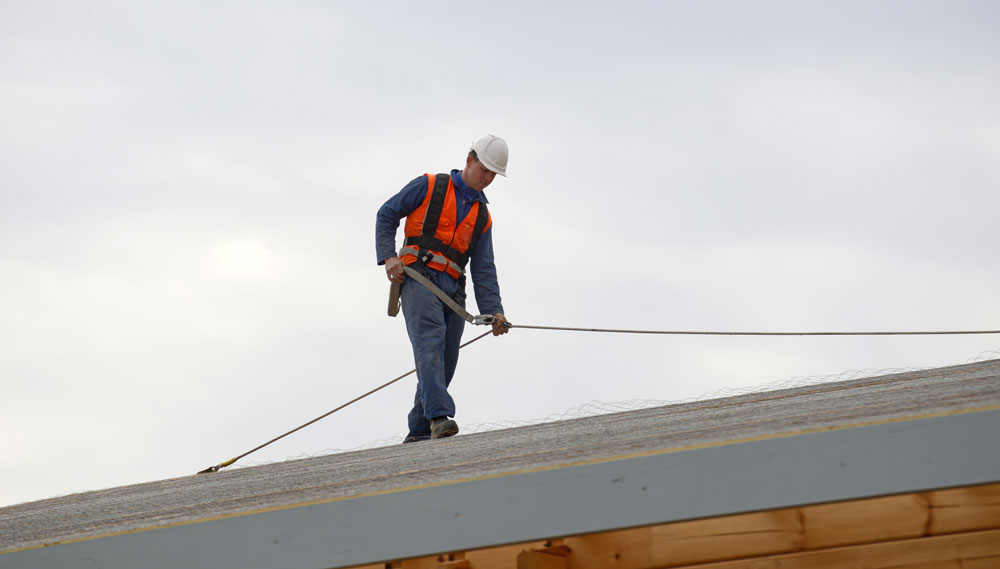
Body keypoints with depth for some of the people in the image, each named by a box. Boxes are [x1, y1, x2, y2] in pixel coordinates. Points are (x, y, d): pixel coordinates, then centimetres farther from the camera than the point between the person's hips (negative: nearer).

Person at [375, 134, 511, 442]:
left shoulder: (482, 217, 23)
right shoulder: (429, 186, 9)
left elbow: (483, 269, 17)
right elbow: (387, 214, 7)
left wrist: (493, 311, 3)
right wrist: (388, 256, -8)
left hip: (453, 291, 6)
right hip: (419, 277, -6)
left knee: (445, 365, 1)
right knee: (430, 343, -25)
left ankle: (419, 432, 10)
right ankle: (439, 416, -40)